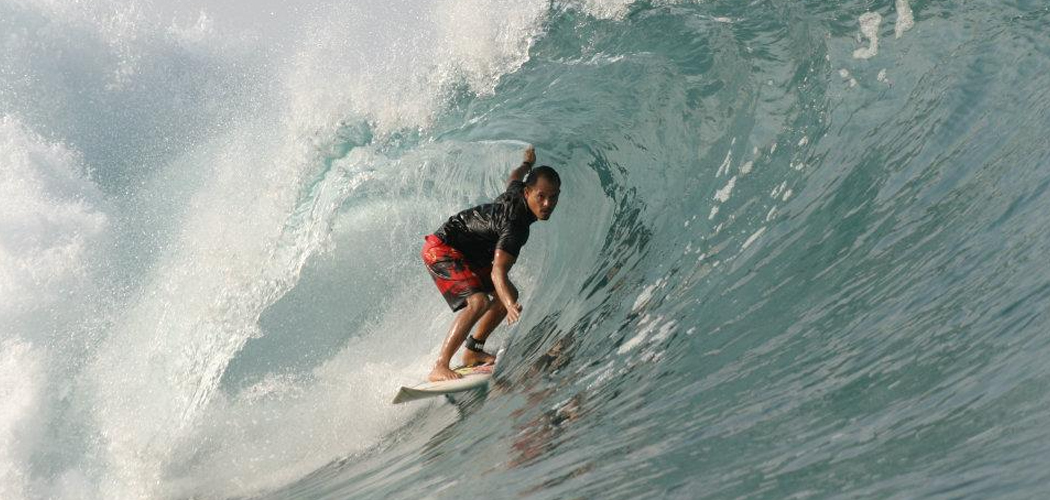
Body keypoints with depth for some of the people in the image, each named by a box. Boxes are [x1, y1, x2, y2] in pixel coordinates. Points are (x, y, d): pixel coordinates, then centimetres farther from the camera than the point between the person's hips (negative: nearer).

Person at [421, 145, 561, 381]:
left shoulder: (518, 192, -6)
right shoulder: (516, 225, -33)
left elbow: (514, 177, 21)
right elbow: (497, 272, -42)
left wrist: (528, 163, 43)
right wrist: (511, 307, -57)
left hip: (468, 253, 11)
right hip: (441, 250, -10)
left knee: (509, 294, 11)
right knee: (479, 302, -30)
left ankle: (473, 352, 18)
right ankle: (440, 368, -29)